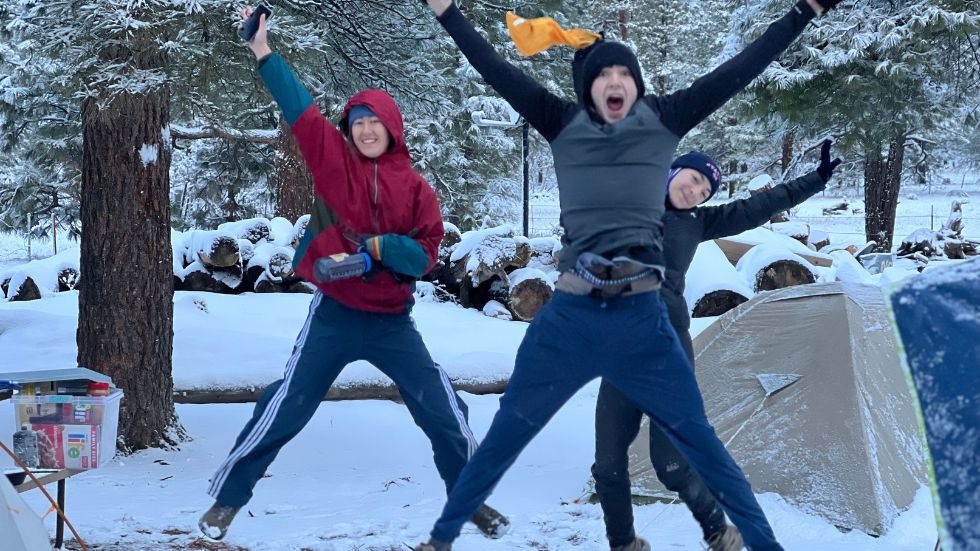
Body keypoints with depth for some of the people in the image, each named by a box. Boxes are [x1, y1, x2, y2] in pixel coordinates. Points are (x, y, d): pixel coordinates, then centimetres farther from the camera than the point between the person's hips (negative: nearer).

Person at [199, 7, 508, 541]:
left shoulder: (416, 187, 0)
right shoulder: (334, 161, -2)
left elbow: (425, 255, -3)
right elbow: (299, 110, -9)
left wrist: (378, 245, -19)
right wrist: (263, 52, -15)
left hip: (392, 321, 2)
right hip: (334, 315, -1)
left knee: (445, 412, 3)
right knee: (283, 411, 1)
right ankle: (225, 500, 14)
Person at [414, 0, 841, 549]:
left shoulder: (665, 121, 5)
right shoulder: (565, 125, 5)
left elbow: (742, 68, 3)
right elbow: (497, 70, 3)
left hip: (642, 318, 0)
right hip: (570, 318, 0)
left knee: (700, 442, 6)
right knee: (505, 435, 10)